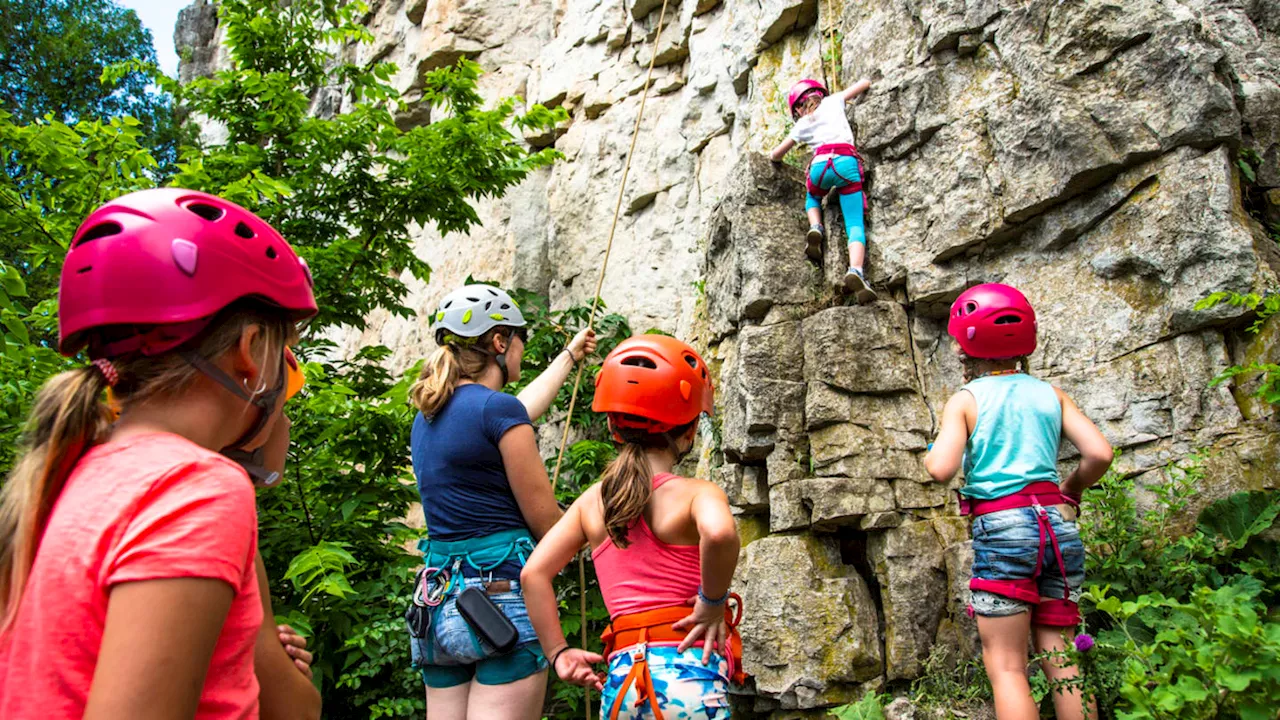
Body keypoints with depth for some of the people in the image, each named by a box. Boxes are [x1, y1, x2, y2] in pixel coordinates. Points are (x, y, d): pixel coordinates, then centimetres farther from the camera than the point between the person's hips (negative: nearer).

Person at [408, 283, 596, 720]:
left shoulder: (429, 414, 13)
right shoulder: (498, 409, -12)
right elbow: (546, 521, -9)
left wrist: (569, 357, 44)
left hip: (439, 600, 8)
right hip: (504, 593, -8)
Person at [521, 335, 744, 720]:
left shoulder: (591, 501, 9)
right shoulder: (697, 493, -7)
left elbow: (533, 573, 3)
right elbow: (718, 532, -31)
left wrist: (558, 652, 8)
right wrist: (713, 602, -15)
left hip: (620, 682, 5)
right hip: (687, 676, -5)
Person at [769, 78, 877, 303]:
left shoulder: (802, 126, 27)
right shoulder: (833, 101, 27)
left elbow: (775, 155, 32)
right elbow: (865, 83, 38)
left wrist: (774, 157, 55)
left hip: (820, 165, 1)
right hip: (846, 162, -1)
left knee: (812, 199, 37)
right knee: (855, 225, -8)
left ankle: (815, 228, 4)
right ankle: (855, 270, -36)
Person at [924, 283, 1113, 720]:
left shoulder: (966, 400, -1)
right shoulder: (1050, 394, 10)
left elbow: (942, 470, -14)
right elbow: (1099, 455, 0)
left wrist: (930, 455, 8)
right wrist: (1071, 491, 18)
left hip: (1001, 530, -4)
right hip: (1060, 526, 5)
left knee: (1006, 667, 2)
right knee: (1061, 662, 12)